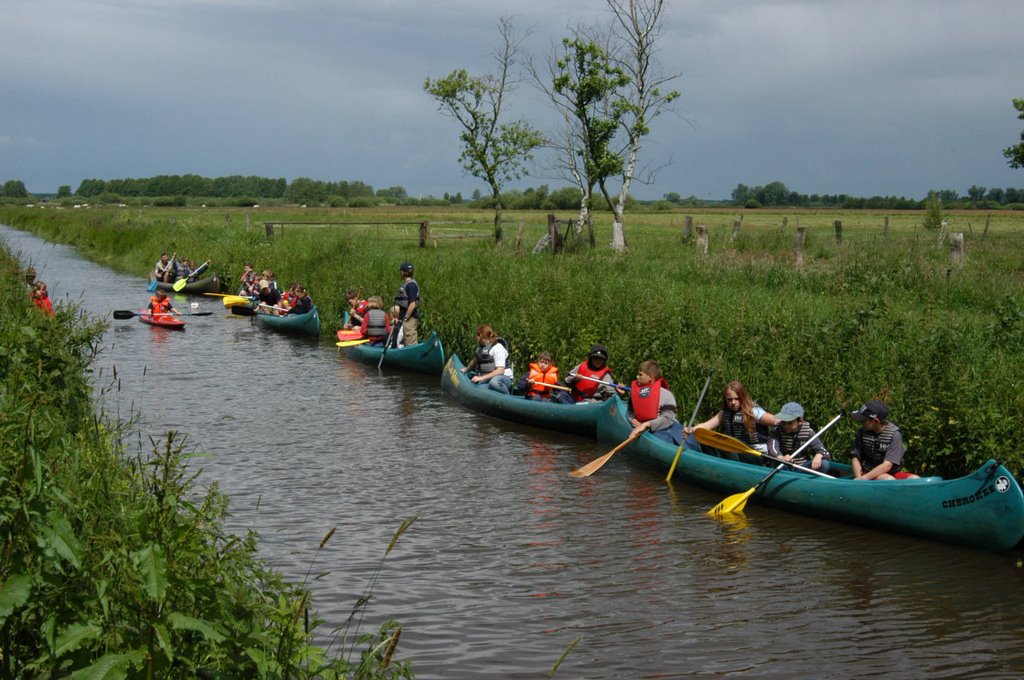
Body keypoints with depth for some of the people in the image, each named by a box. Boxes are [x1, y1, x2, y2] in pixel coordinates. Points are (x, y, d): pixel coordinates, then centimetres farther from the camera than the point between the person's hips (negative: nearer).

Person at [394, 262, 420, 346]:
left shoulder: (411, 285, -16)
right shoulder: (405, 283, 14)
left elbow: (412, 304, -22)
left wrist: (405, 318, -18)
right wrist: (400, 317, 17)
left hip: (410, 318, -10)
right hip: (406, 317, 10)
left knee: (411, 344, -8)